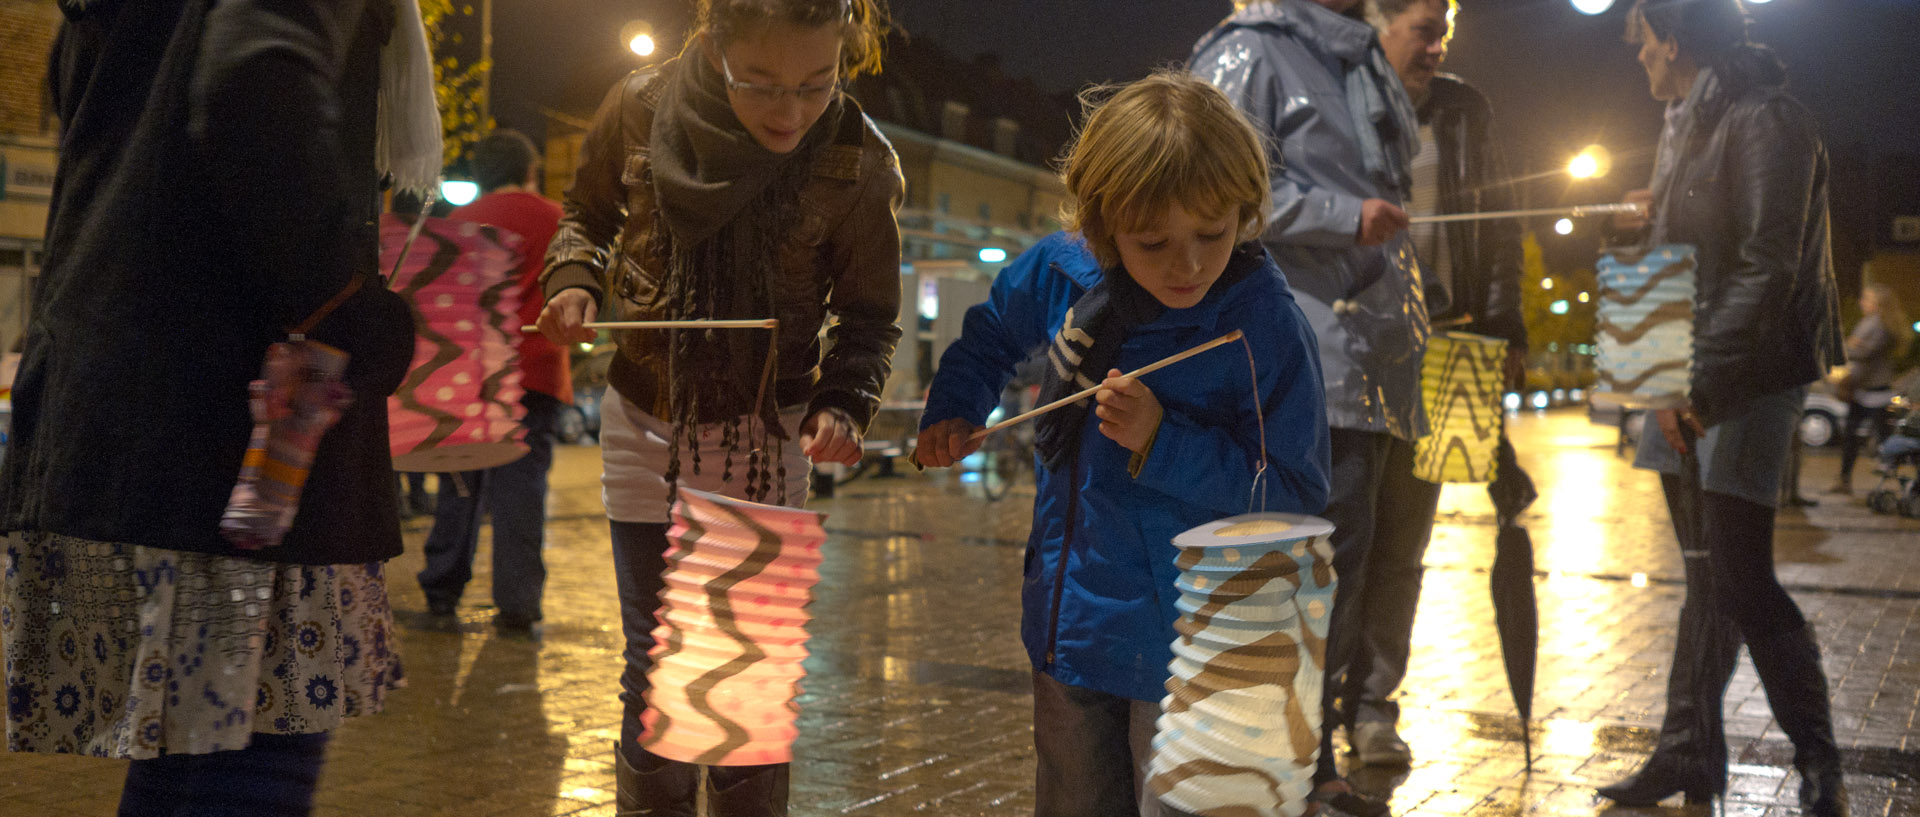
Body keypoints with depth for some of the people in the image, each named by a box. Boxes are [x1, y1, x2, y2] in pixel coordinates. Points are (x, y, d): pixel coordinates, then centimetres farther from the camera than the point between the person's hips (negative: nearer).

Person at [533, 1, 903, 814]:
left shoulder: (858, 161, -16)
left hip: (763, 438, -1)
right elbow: (586, 214, 8)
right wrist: (574, 281, -12)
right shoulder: (639, 108, -13)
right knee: (654, 664, 6)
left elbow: (868, 315, -5)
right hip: (645, 423, 1)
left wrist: (843, 404, -23)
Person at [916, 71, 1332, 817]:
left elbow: (1293, 498, -20)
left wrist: (1161, 442, -27)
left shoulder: (1265, 327, -21)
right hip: (1070, 621, 5)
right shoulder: (1061, 272, -6)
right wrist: (952, 413, 6)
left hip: (1186, 645, -5)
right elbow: (991, 335, 18)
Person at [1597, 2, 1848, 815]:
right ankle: (1689, 751, 19)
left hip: (1746, 380, -9)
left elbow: (1767, 270, -20)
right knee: (1707, 578, 13)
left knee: (1741, 581, -10)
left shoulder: (1764, 120, -12)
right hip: (1688, 382, 9)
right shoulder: (1687, 123, 18)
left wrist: (1704, 390, -24)